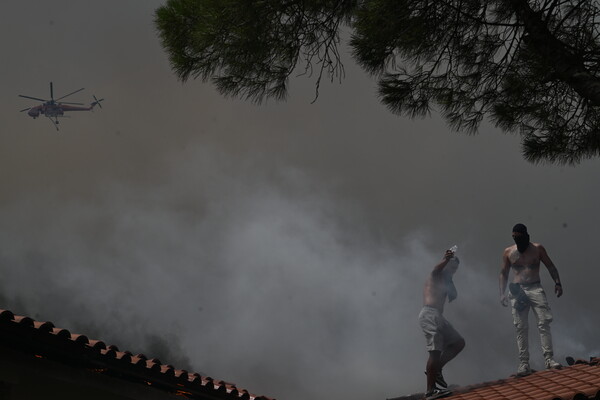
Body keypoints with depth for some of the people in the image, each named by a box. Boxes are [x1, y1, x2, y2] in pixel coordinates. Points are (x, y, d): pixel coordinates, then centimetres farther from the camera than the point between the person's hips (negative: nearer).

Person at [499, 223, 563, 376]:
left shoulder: (537, 249, 6)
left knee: (544, 323, -11)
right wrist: (502, 293, 4)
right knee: (521, 328, -3)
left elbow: (551, 267, 7)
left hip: (535, 289, -1)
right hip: (517, 291, 1)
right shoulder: (508, 252, 9)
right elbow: (504, 273, 14)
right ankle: (524, 364, -4)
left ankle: (549, 359, -11)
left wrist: (557, 283, -7)